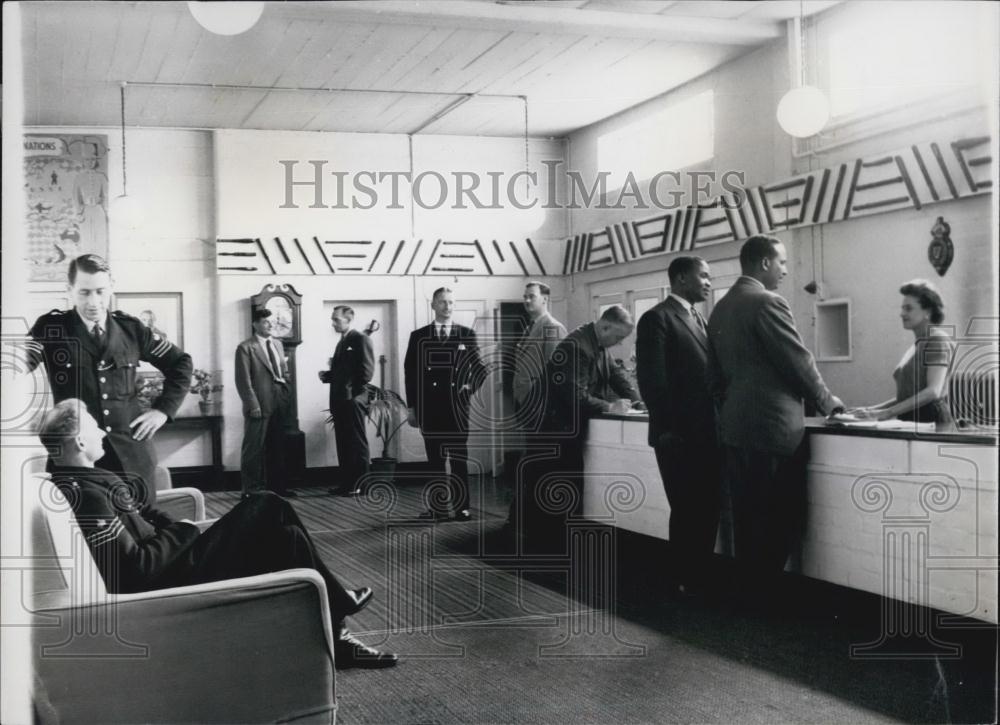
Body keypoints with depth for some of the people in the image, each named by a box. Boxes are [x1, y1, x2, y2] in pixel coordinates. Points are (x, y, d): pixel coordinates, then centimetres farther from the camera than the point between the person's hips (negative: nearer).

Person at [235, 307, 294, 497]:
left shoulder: (277, 344, 16)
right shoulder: (245, 348, -5)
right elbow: (243, 381, -10)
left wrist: (287, 397, 10)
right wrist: (253, 406, -15)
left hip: (280, 405, 7)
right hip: (260, 406, -6)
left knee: (276, 448, 12)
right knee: (254, 449, 0)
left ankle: (276, 485, 20)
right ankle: (251, 489, 6)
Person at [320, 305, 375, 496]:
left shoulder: (360, 339, -7)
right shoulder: (341, 343, 20)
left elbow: (366, 370, -13)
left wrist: (353, 392, -14)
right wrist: (327, 376, 2)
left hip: (353, 400, -8)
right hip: (339, 401, 8)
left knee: (357, 444, -3)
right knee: (343, 444, 10)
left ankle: (360, 484, 1)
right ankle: (346, 483, 14)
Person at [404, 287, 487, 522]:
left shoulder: (466, 335, 6)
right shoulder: (418, 336, 7)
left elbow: (480, 368, 10)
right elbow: (410, 372, 7)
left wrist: (471, 387, -8)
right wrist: (412, 407, 3)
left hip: (457, 406, -1)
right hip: (429, 407, 1)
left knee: (459, 459, 1)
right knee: (435, 460, 5)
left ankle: (461, 507, 5)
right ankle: (438, 507, 10)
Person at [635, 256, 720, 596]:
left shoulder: (699, 319, 18)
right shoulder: (657, 318, -9)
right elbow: (651, 378, -15)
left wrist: (716, 421, 10)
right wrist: (667, 429, -18)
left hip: (706, 432, 8)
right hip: (679, 436, -8)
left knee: (708, 510, 11)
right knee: (687, 512, 1)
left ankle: (702, 576, 22)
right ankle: (686, 582, 13)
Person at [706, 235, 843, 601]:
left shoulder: (720, 308, 12)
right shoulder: (767, 303, -13)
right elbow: (798, 362, -10)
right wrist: (827, 401, 4)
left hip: (735, 426, 8)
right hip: (773, 425, -8)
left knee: (747, 514, 12)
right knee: (782, 514, 0)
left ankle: (750, 588, 18)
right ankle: (768, 591, 5)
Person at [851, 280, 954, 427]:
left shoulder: (937, 340, -4)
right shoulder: (917, 344, 19)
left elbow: (933, 392, -15)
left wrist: (887, 413, -19)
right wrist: (872, 410, 9)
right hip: (910, 426, 7)